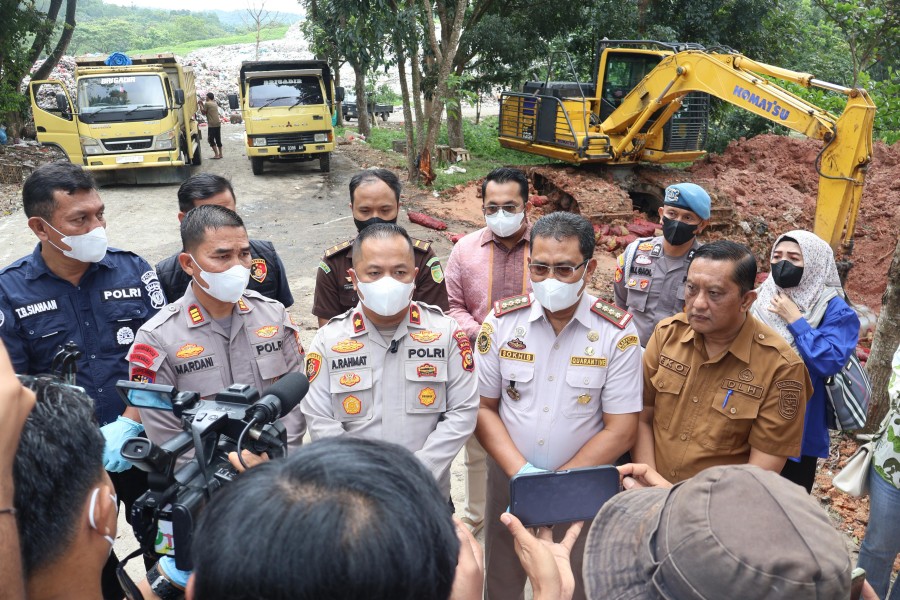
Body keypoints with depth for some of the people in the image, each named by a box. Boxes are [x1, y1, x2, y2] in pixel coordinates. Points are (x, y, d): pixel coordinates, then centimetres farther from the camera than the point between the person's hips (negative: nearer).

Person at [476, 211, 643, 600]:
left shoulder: (617, 333, -14)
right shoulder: (501, 321, -8)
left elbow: (620, 431, -11)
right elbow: (482, 407, -4)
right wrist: (521, 472, -16)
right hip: (508, 481, 2)